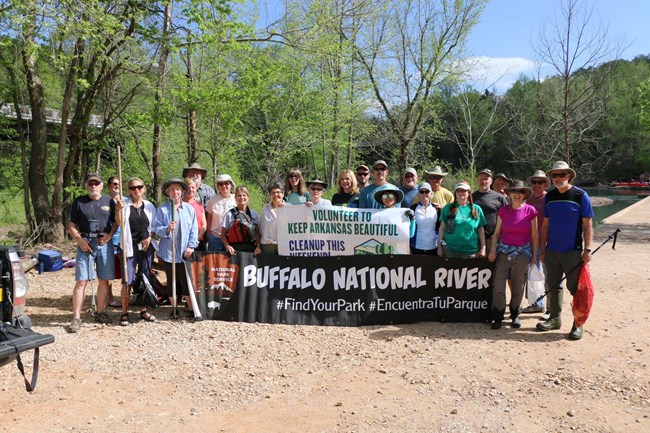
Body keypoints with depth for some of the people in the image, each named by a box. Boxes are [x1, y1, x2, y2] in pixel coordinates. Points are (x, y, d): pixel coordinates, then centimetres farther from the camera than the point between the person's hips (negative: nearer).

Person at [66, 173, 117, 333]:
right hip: (86, 243, -2)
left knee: (104, 280, 9)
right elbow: (71, 224, 4)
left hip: (105, 243, 2)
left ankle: (100, 312, 24)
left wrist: (110, 235, -6)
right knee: (81, 281, -5)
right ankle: (76, 317, 1)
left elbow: (116, 222, 11)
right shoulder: (79, 201, 3)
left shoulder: (109, 201, 7)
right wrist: (79, 240, -10)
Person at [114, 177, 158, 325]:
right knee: (128, 281, -2)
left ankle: (144, 310, 21)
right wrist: (118, 209, -25)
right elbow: (119, 223, -10)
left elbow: (154, 226, 10)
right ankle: (124, 313, 8)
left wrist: (149, 237, -6)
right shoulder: (124, 204, -1)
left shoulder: (149, 205, 6)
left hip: (146, 246, 3)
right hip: (129, 246, -3)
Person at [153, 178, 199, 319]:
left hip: (185, 253, 0)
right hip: (168, 253, 0)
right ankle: (174, 309, 21)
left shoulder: (189, 209, 6)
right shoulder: (162, 209, 2)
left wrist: (191, 246, -4)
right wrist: (167, 229, -23)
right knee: (171, 281, 9)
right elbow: (156, 228, -3)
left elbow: (194, 229, 4)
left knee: (186, 281, 1)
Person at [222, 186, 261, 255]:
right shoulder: (229, 214, 1)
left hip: (251, 249, 3)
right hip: (235, 250, -2)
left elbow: (257, 233, 11)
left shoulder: (253, 214, 9)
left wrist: (258, 246, -3)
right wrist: (227, 246, -15)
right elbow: (223, 234, 1)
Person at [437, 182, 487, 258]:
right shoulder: (448, 208, 4)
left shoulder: (476, 209, 6)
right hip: (450, 249, 0)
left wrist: (483, 248, 3)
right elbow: (442, 228, 4)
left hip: (470, 250, 1)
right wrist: (439, 246, 0)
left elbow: (481, 230, 7)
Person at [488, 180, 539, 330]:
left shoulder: (530, 211, -3)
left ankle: (515, 314, 25)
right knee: (498, 285, -6)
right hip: (504, 250, 0)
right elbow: (497, 233, 6)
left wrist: (534, 255, 3)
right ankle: (497, 316, 6)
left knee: (518, 286, 8)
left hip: (523, 252, 0)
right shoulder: (503, 211, 0)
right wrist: (493, 250, -5)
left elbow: (535, 236, 3)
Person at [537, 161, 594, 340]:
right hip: (552, 251, 4)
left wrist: (587, 249, -11)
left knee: (575, 288, 2)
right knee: (553, 286, 12)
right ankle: (555, 318, 26)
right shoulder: (550, 196, 6)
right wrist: (543, 248, 8)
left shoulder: (580, 196, -6)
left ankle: (578, 324, 14)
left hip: (573, 251, -4)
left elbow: (587, 225, -6)